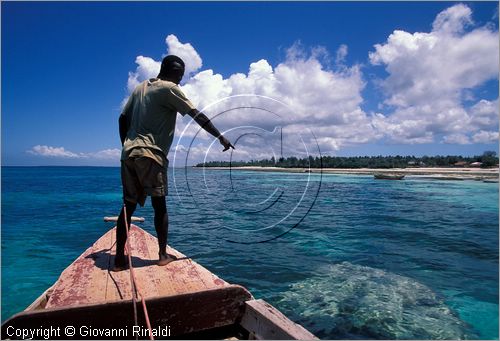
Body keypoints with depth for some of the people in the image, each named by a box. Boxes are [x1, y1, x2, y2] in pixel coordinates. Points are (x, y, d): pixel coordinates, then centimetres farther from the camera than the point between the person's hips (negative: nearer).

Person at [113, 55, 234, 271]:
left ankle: (119, 258, 8)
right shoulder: (169, 88, -1)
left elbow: (123, 119, 19)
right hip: (150, 154, -7)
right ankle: (163, 254, 7)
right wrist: (221, 137, 0)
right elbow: (197, 116, -4)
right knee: (159, 205, 3)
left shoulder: (140, 87, 21)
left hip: (128, 153, 7)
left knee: (128, 205, 8)